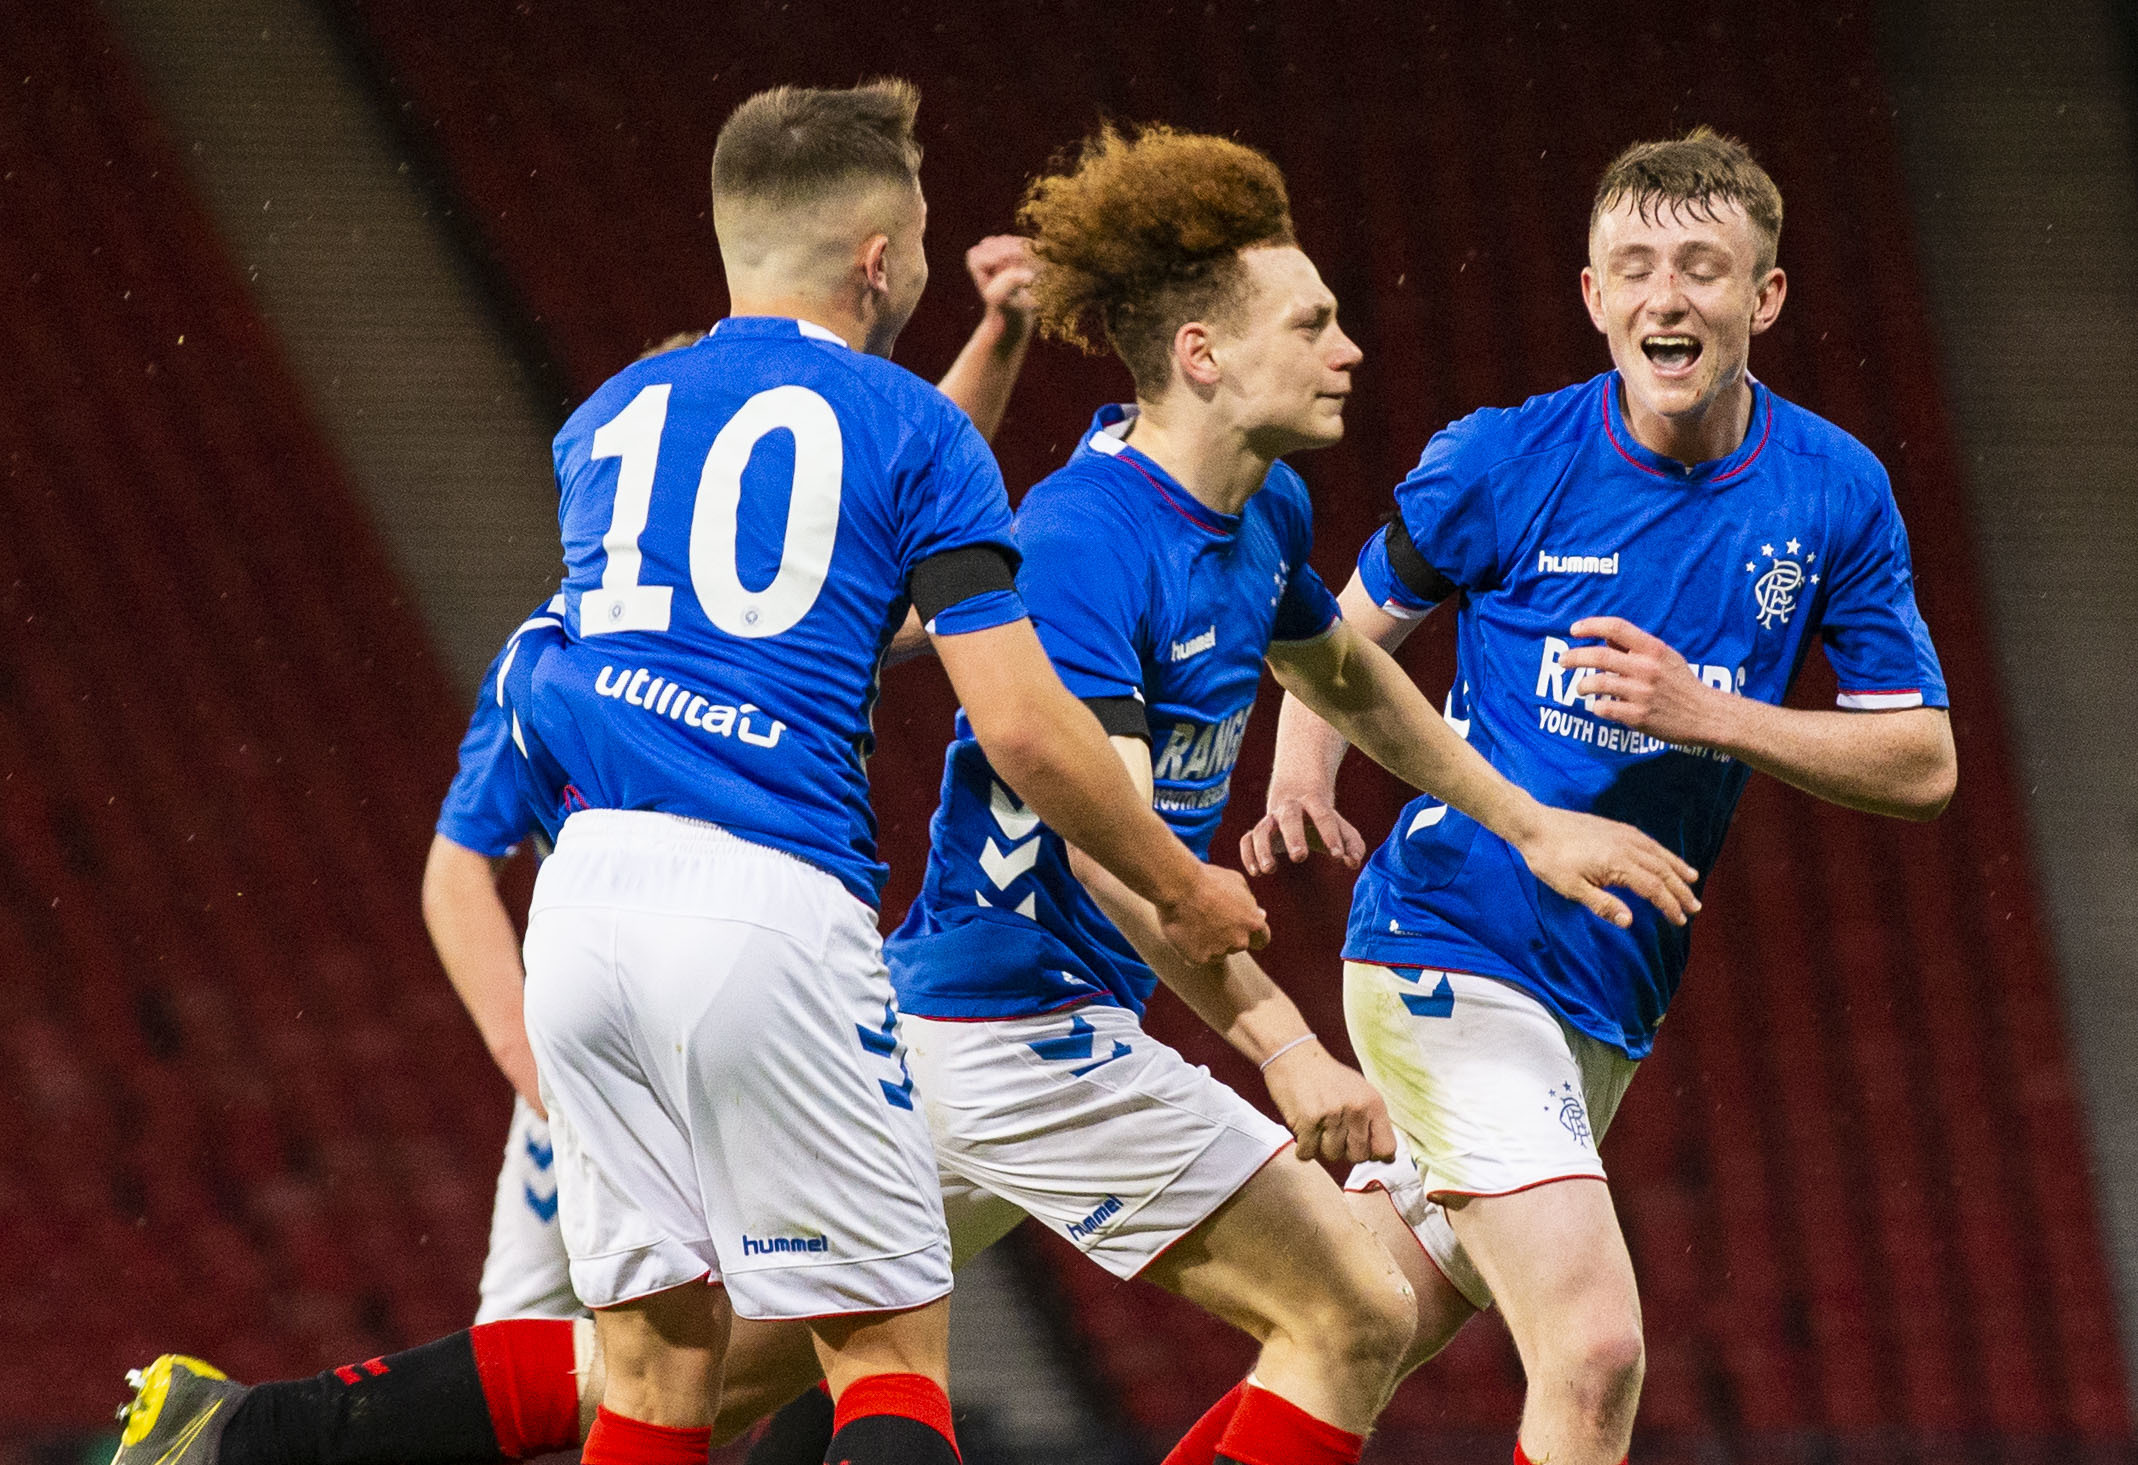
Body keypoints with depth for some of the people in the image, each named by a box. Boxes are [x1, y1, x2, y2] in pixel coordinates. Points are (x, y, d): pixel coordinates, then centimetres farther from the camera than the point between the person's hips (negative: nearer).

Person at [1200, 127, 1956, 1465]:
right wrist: (1302, 779, -13)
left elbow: (1923, 764, 0)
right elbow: (1346, 638, 8)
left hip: (1613, 998, 5)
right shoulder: (1502, 464, -8)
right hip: (1457, 956, -5)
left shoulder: (1836, 494, 0)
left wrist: (1707, 713, -15)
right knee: (1594, 1353, -19)